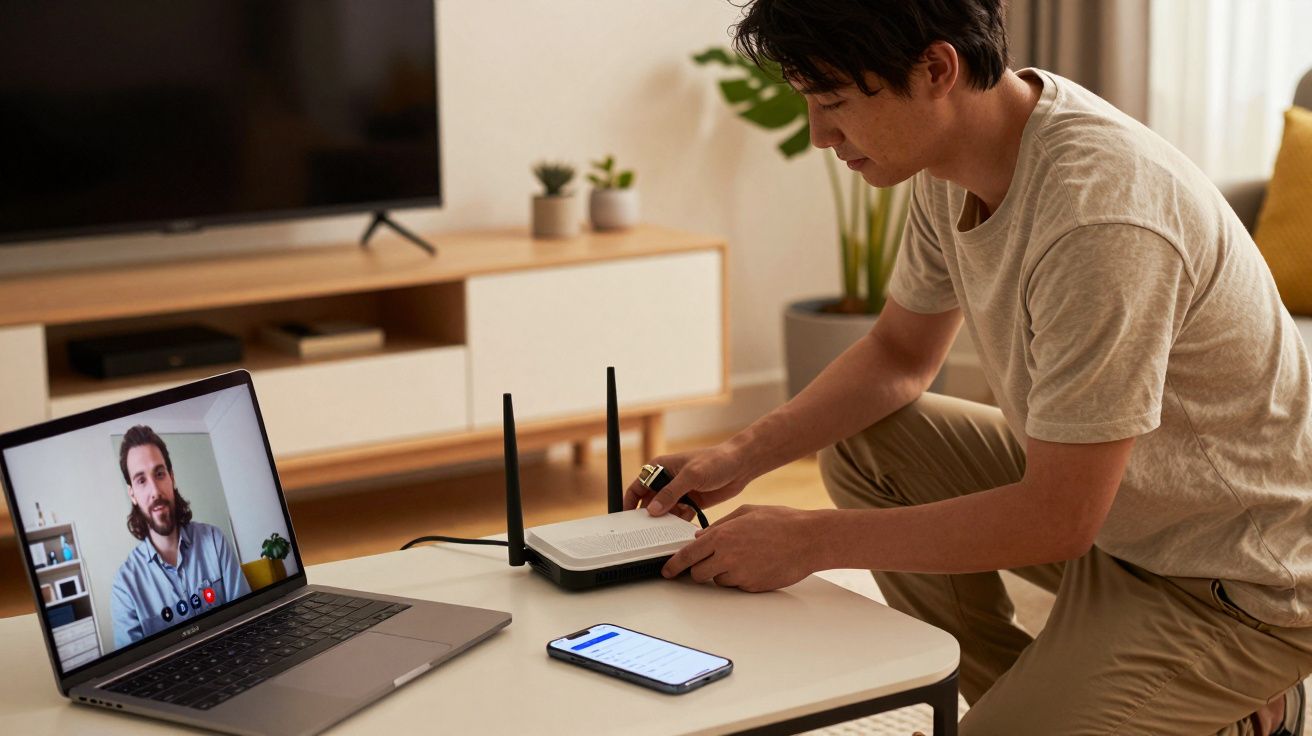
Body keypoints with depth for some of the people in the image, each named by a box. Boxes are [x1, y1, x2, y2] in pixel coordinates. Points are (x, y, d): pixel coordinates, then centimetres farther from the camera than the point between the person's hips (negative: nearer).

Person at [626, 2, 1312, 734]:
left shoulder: (1100, 215, -33)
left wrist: (812, 540, -22)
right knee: (861, 447, 5)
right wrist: (743, 455, -3)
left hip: (1234, 585, -8)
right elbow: (900, 355, 10)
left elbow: (1058, 520, -28)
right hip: (1111, 504, 8)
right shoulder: (955, 158, -6)